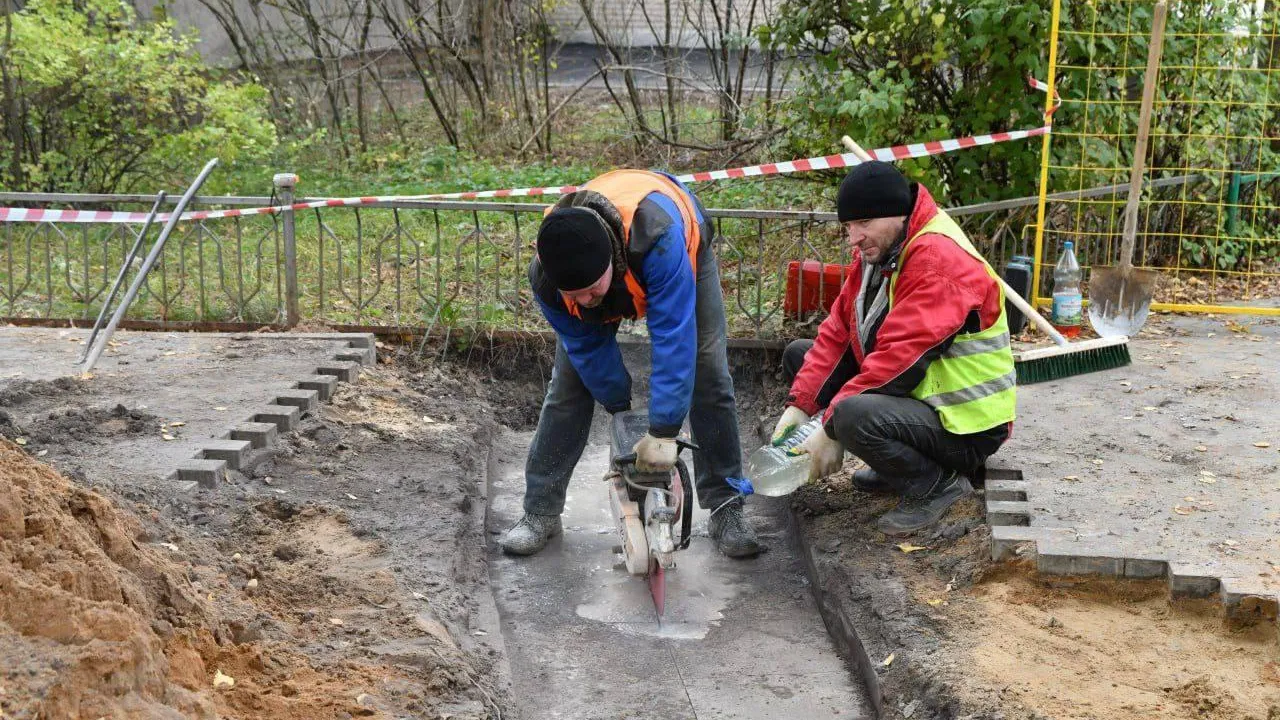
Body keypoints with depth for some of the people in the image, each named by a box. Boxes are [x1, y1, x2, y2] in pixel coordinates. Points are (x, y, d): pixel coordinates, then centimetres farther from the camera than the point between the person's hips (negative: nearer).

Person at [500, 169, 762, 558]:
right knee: (569, 382, -6)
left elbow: (673, 339, -48)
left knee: (708, 376, -10)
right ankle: (540, 511, 3)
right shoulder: (544, 278, -36)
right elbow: (588, 347, -19)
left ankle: (725, 507, 1)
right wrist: (622, 411, -11)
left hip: (686, 252, -2)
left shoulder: (658, 237, -50)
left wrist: (663, 434, -46)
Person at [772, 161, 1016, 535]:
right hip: (914, 394, 10)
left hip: (965, 426, -10)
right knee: (799, 355, 10)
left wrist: (831, 428, -26)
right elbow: (838, 332, 3)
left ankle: (936, 485, -7)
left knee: (853, 415, -36)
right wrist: (799, 405, -8)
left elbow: (897, 358, -30)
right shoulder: (876, 252, 5)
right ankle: (894, 466, 10)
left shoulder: (940, 259, -24)